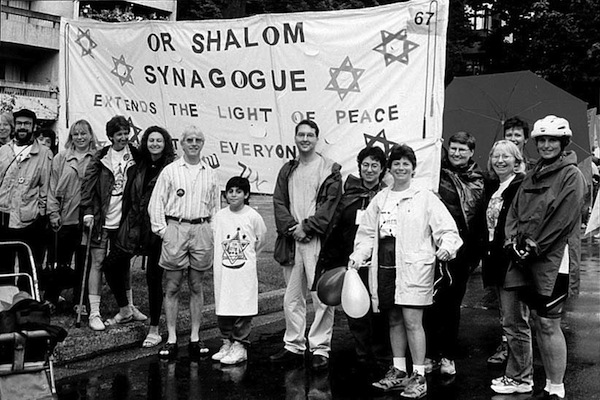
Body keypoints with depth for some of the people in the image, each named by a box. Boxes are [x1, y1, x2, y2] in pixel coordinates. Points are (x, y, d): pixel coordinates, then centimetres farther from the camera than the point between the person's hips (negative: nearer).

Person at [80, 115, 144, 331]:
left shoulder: (134, 157, 3)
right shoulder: (100, 158, -1)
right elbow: (88, 184, -2)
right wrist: (88, 211, -11)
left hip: (124, 219, 2)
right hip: (102, 219, -2)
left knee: (123, 264, 14)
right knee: (97, 263, 0)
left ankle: (129, 306, 27)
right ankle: (94, 313, 5)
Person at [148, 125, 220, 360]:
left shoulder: (210, 174, 12)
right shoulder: (170, 171, 4)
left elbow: (215, 207, 16)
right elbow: (156, 203, 2)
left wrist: (213, 232, 6)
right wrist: (162, 230, -6)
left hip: (201, 230, 2)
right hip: (175, 228, -2)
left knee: (196, 286, 7)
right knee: (172, 287, 1)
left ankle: (195, 338, 14)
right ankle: (171, 339, 7)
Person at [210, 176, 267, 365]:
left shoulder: (253, 216, -4)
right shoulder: (220, 216, 3)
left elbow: (261, 241, 7)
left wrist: (247, 256, 8)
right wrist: (227, 253, 6)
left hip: (245, 270, -3)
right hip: (223, 269, 3)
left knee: (243, 308, 0)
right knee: (222, 308, 7)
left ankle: (240, 346, 10)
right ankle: (227, 342, 22)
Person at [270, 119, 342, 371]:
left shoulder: (330, 170, 1)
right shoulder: (287, 171, 16)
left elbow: (330, 205, -7)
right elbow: (279, 202, 9)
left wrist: (307, 227, -13)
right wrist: (292, 228, -7)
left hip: (318, 241, -5)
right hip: (291, 241, 5)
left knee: (322, 297, -4)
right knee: (292, 298, 11)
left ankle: (320, 348, 4)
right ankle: (294, 346, 21)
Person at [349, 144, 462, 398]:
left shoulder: (425, 198, 1)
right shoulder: (380, 199, 14)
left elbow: (447, 229, -3)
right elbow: (367, 232, 16)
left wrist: (446, 246, -22)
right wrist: (358, 255, 3)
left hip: (413, 267, -5)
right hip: (384, 266, 5)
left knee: (412, 320, -8)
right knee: (394, 320, 13)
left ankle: (419, 376, 2)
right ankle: (398, 371, 25)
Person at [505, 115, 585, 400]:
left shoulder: (571, 174, -4)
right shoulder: (532, 176, 16)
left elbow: (564, 219, -13)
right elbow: (514, 210, 13)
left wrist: (535, 247, -13)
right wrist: (513, 239, -4)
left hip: (552, 259, -7)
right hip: (526, 259, 7)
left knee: (548, 324, -6)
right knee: (537, 322, 12)